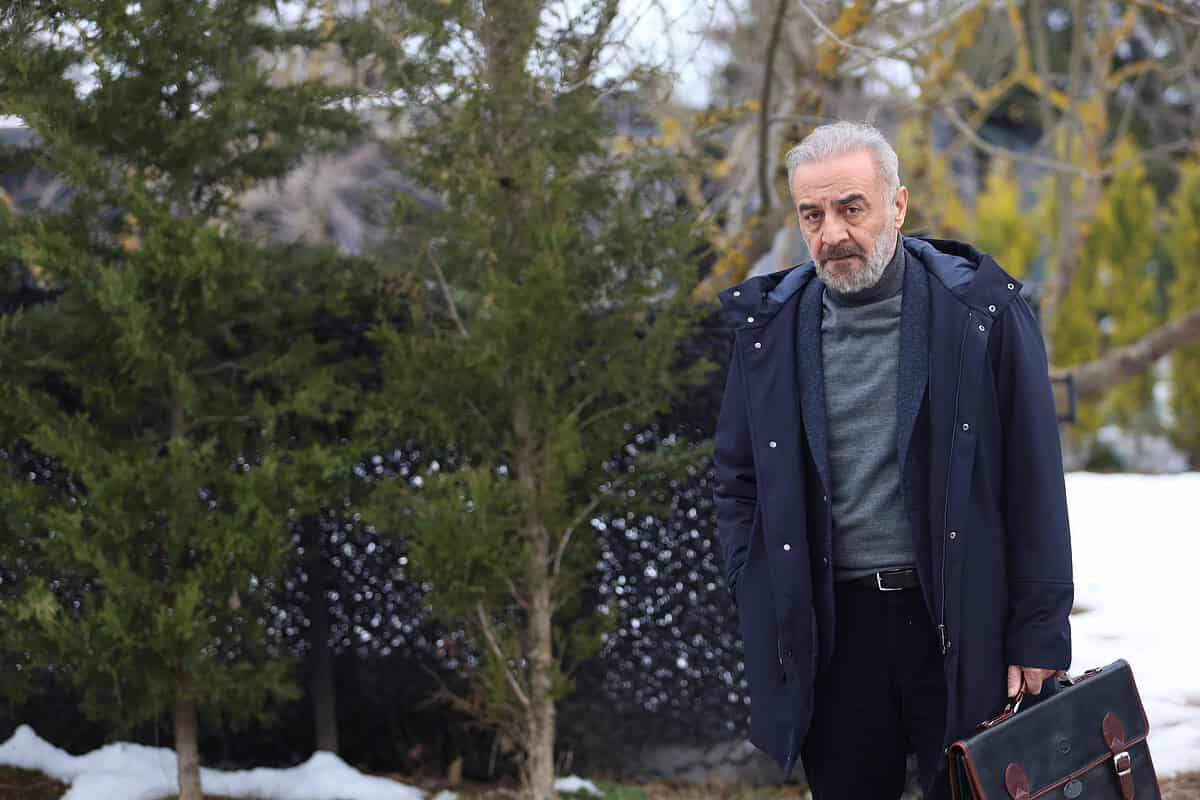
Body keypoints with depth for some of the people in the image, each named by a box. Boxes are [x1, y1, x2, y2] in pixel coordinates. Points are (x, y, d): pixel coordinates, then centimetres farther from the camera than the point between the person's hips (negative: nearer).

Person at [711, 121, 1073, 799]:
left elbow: (1035, 483, -3)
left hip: (962, 621, -2)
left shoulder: (983, 310, -3)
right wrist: (762, 607, 3)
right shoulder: (774, 325, 5)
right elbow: (737, 480, 13)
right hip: (832, 627, 3)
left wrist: (1038, 635, -6)